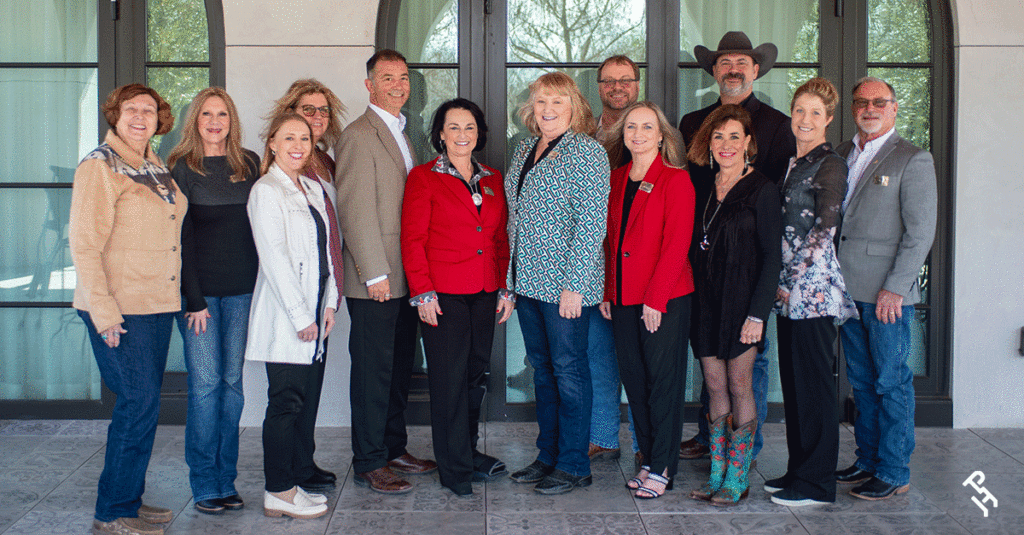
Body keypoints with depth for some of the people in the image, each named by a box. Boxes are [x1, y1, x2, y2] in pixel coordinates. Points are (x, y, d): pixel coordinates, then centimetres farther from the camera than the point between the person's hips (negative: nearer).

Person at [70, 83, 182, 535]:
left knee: (143, 404, 12)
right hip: (120, 308, -8)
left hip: (157, 303, 8)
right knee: (139, 401, -8)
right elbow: (84, 245, -14)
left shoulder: (156, 168, 13)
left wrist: (176, 296, 15)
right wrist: (104, 312, -19)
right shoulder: (100, 167, -10)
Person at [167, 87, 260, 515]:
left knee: (233, 382, 6)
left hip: (243, 289, 3)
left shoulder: (249, 164, 10)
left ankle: (227, 481, 14)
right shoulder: (181, 168, -1)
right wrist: (194, 298, -10)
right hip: (199, 290, -3)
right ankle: (205, 485, 6)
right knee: (205, 383, -3)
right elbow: (181, 237, -5)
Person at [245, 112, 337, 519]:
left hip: (310, 313, 8)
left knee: (306, 398, 9)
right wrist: (300, 316, -15)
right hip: (284, 316, -8)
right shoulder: (266, 191, -9)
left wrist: (328, 303, 10)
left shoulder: (313, 189, 15)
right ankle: (279, 493, 5)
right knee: (286, 401, -4)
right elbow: (274, 259, -14)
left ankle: (293, 481, 18)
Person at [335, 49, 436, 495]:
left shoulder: (400, 134, 18)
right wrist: (374, 273, -18)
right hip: (375, 279, -9)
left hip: (404, 277, 9)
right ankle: (369, 463, 9)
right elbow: (356, 211, -16)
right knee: (374, 371, -1)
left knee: (400, 368, 15)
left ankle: (395, 449, 27)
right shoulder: (359, 136, -11)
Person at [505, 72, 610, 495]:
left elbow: (592, 221, -15)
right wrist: (511, 278, 14)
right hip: (527, 280, 8)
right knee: (542, 368, 13)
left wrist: (574, 284, -19)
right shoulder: (525, 150, 13)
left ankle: (574, 465, 10)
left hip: (565, 283, -7)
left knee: (568, 369, 0)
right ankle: (548, 456, 24)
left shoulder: (586, 151, -10)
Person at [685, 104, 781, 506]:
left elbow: (772, 256, -9)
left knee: (739, 386, 0)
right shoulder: (705, 190, 11)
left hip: (742, 303, -5)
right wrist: (691, 298, 5)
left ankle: (737, 479, 10)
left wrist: (758, 312, -14)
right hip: (706, 303, 5)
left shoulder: (762, 190, -6)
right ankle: (717, 475, 16)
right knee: (715, 387, 8)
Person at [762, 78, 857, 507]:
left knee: (813, 382, -3)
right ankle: (799, 470, 22)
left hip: (814, 290, -8)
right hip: (791, 290, 8)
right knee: (792, 379, 12)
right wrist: (782, 284, 10)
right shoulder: (793, 163, 16)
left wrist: (794, 283, -14)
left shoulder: (830, 165, -9)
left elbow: (824, 232, -14)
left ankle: (818, 484, 5)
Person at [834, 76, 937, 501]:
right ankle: (867, 461, 24)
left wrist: (894, 288, -14)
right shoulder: (841, 155, 14)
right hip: (847, 289, 6)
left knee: (891, 382, 0)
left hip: (888, 293, -6)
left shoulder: (913, 160, -5)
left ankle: (893, 472, 10)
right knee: (862, 381, 13)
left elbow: (920, 232, -9)